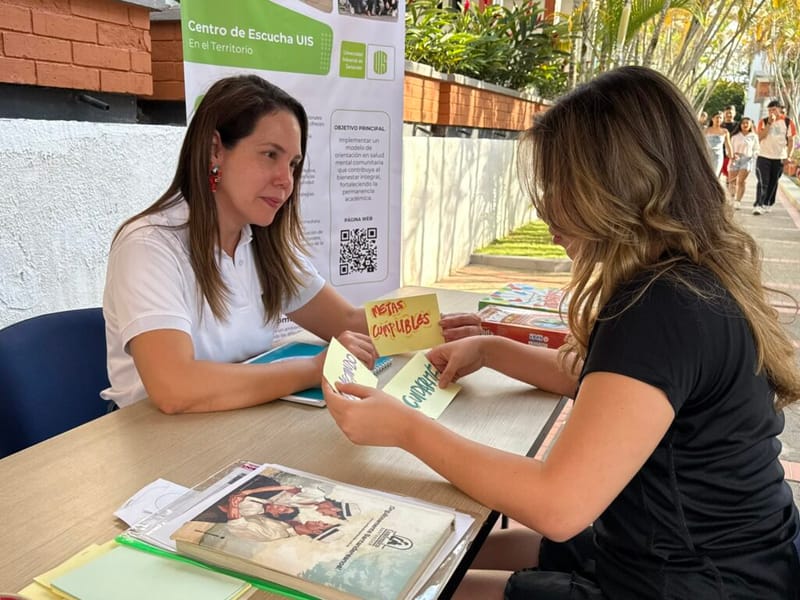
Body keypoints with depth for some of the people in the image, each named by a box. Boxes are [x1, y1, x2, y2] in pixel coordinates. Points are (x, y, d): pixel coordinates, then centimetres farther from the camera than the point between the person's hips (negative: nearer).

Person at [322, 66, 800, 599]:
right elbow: (602, 382, 17)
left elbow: (559, 505, -32)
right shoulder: (695, 279, 2)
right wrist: (490, 350, 9)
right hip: (687, 554, 9)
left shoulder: (664, 309, -30)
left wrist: (405, 428, -23)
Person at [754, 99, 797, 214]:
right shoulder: (763, 121, 0)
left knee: (773, 182, 8)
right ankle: (758, 205, -14)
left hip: (780, 158, 1)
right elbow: (760, 137, -11)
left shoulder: (788, 122, 0)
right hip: (764, 156, -1)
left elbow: (791, 140, 2)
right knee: (762, 182, -9)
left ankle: (767, 204, 17)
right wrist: (769, 123, -17)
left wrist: (788, 156, -5)